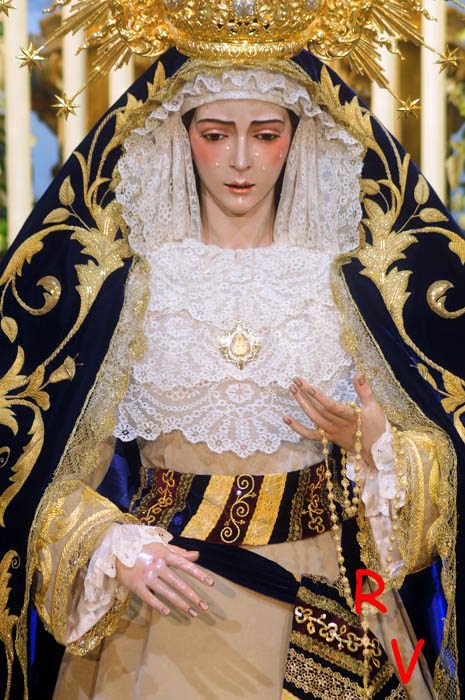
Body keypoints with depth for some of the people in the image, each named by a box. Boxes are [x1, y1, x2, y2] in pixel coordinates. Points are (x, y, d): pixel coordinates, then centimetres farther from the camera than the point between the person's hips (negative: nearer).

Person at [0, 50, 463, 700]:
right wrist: (117, 549, -16)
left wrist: (371, 442, -16)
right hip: (172, 599, -1)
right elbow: (64, 462, 0)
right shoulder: (131, 285, -2)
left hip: (321, 594, 1)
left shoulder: (345, 285, 0)